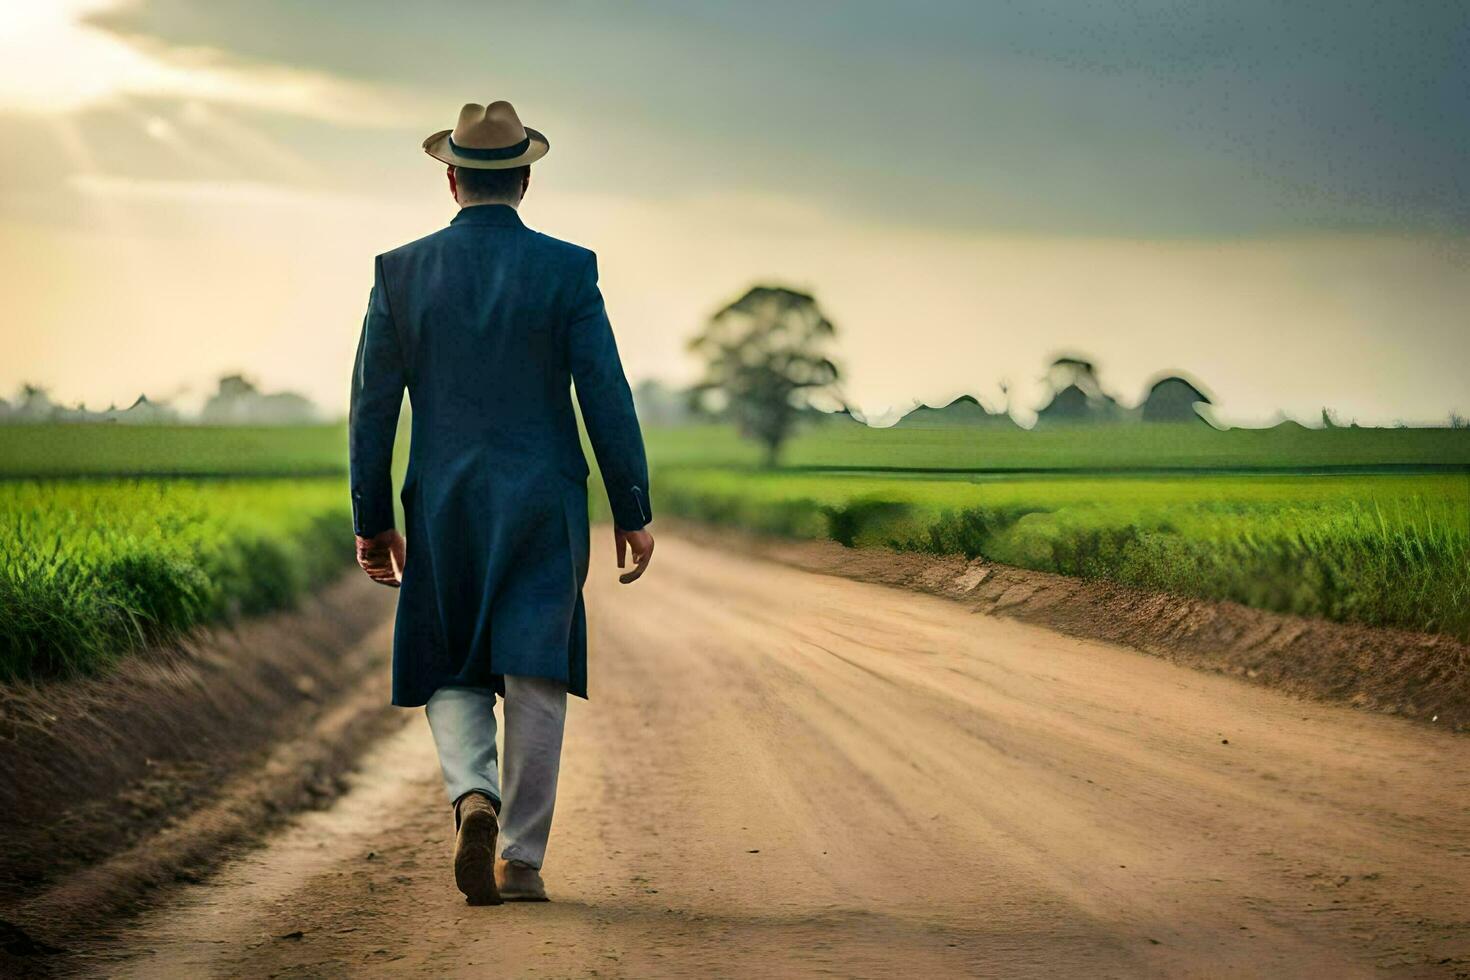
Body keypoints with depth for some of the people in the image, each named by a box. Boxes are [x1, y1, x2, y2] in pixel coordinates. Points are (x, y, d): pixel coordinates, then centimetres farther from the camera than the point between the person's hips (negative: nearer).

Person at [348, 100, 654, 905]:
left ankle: (474, 799, -15)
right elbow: (606, 397, -7)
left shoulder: (402, 272, -1)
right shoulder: (566, 270, -4)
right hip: (543, 506, -1)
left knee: (452, 675, 12)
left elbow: (372, 405, 0)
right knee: (534, 678, 4)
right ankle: (520, 860, 2)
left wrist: (371, 522, 7)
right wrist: (633, 513, 1)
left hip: (444, 508, 1)